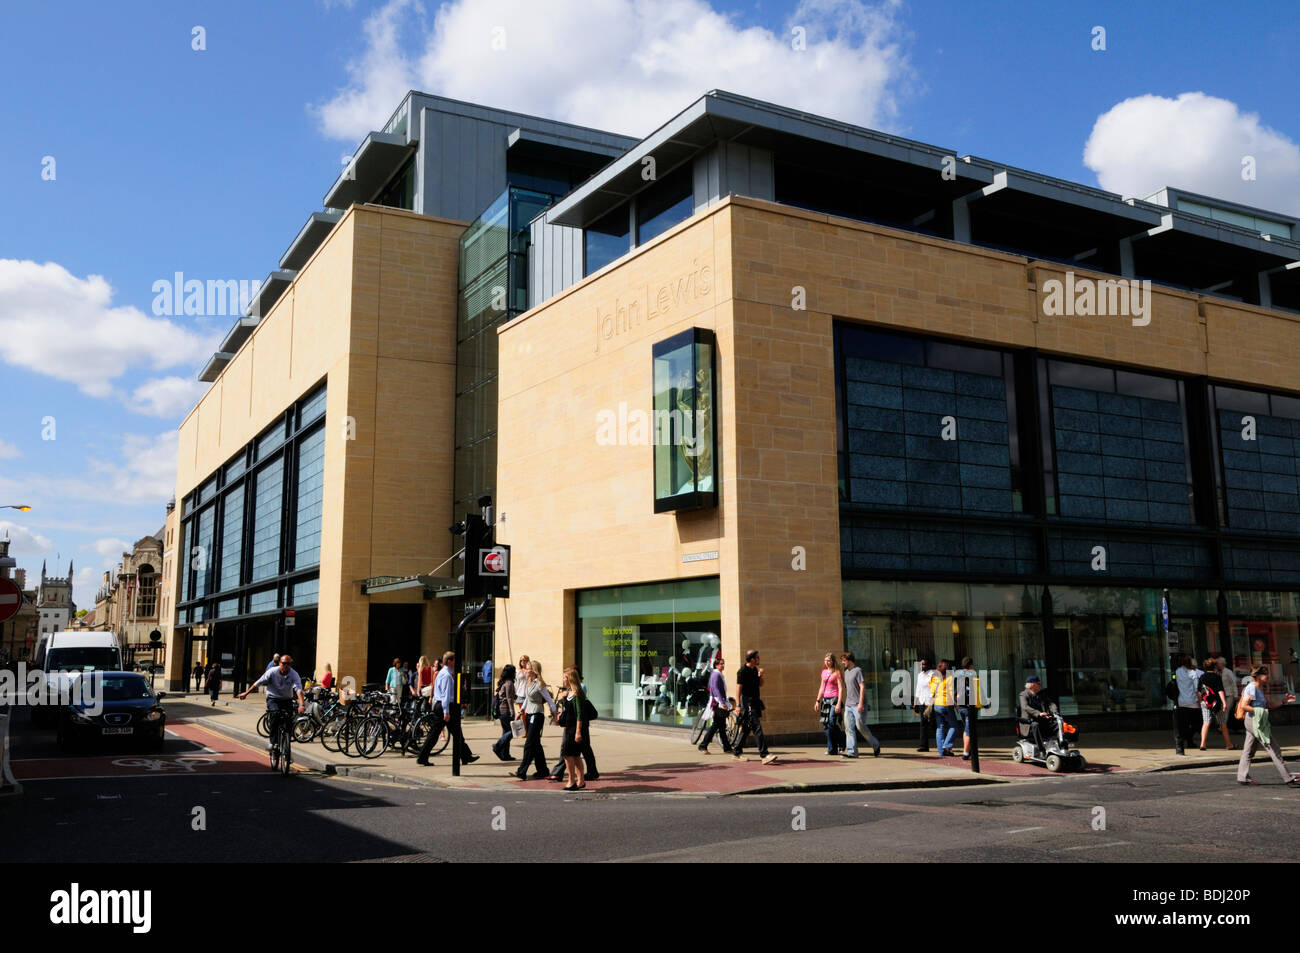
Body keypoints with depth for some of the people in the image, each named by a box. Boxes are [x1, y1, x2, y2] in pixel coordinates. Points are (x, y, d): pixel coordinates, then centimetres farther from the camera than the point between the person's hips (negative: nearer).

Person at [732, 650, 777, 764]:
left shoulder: (755, 669, 13)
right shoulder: (743, 671, -12)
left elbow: (760, 685, 22)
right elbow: (739, 688, -13)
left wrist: (760, 676, 1)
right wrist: (738, 705, -16)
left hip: (755, 702, 9)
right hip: (747, 703, -9)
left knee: (746, 729, 13)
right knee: (757, 728, -13)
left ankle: (736, 752, 21)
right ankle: (764, 755, -17)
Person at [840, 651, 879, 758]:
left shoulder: (857, 670, -8)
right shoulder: (846, 672, 17)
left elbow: (862, 687, -13)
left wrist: (860, 703, -19)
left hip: (858, 705, -8)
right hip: (848, 705, 8)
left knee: (860, 726, -6)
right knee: (849, 728, 1)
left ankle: (875, 745, 14)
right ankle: (851, 751, 1)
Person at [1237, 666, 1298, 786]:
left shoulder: (1261, 689, 17)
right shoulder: (1252, 688, -15)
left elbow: (1269, 705, 18)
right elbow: (1244, 706, -20)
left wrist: (1284, 701, 10)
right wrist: (1258, 711, -20)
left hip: (1259, 722, 10)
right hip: (1254, 721, -10)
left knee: (1248, 750, 9)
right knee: (1274, 750, -5)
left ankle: (1242, 777, 10)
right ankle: (1288, 778, 0)